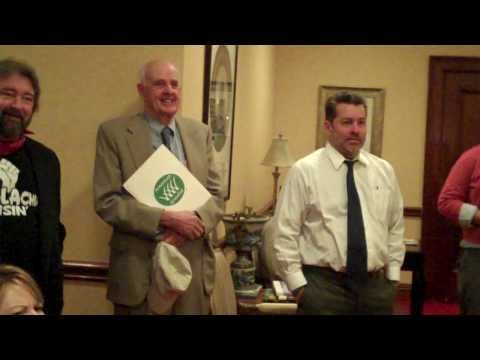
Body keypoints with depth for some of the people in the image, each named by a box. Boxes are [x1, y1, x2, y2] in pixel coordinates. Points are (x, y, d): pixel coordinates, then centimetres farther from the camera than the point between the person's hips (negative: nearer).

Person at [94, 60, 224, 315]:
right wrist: (166, 218, -19)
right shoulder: (114, 133, -4)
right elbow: (106, 202, -10)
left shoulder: (200, 133, 8)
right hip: (138, 270, -3)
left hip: (194, 268, 3)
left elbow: (216, 196, 6)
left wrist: (190, 224, -14)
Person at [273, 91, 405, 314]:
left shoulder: (384, 171, 8)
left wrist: (393, 276, 8)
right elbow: (285, 234, -6)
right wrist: (298, 285, -9)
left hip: (376, 284, 4)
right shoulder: (304, 171, -5)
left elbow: (395, 228, 14)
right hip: (323, 284, -4)